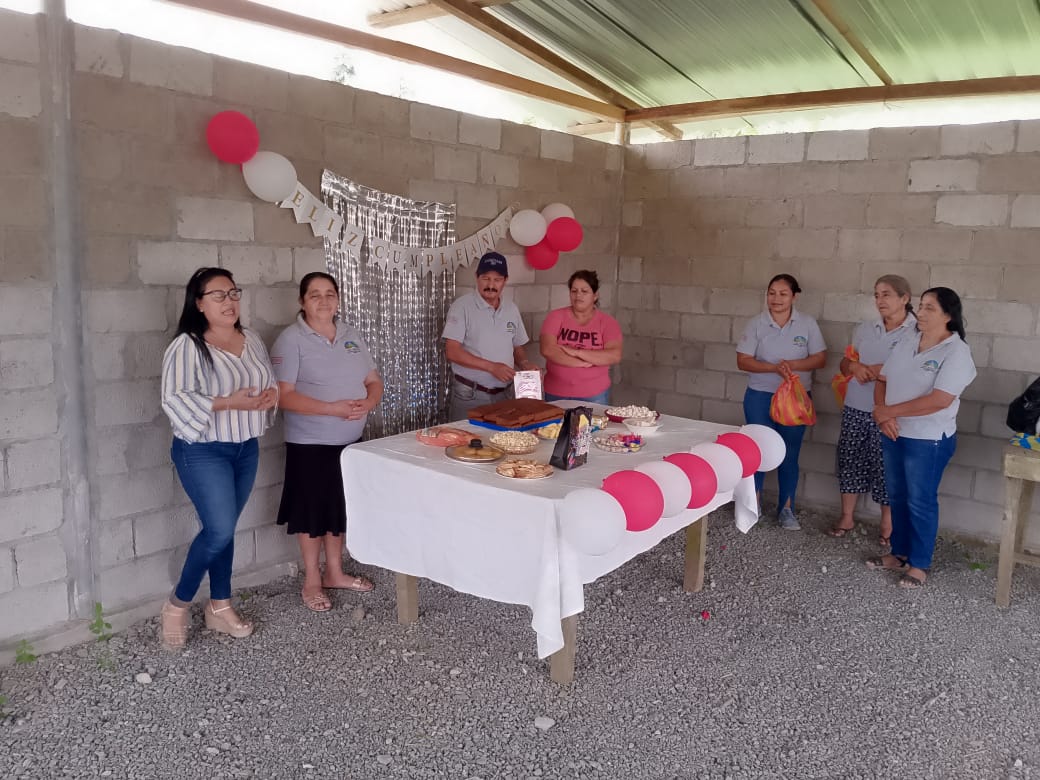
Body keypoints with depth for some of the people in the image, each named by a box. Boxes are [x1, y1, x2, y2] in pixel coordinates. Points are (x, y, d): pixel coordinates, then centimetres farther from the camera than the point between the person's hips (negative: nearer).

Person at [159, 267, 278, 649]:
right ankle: (177, 604, 13)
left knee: (223, 529, 14)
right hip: (203, 451, -6)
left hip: (246, 449, 6)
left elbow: (270, 382, 15)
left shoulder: (251, 340, 8)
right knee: (220, 530, -10)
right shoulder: (187, 346, -14)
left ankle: (219, 607, 27)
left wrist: (271, 395, -8)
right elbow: (174, 399, -21)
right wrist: (227, 403, -27)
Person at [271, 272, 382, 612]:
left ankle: (335, 573, 32)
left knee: (339, 508, 16)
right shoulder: (291, 339, -12)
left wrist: (368, 403, -13)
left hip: (350, 441, 6)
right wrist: (334, 409, -27)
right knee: (312, 512, 7)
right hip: (310, 444, -6)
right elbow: (283, 396, -20)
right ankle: (312, 581, 23)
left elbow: (374, 381, 10)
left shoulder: (350, 335, 7)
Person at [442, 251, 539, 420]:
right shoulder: (462, 306, -8)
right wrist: (492, 367, -20)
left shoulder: (511, 309, 9)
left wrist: (524, 363, -3)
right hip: (470, 395, -4)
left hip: (505, 394, 5)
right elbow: (452, 352, -14)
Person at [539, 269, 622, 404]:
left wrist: (576, 352, -19)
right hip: (556, 395, 0)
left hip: (595, 396, 0)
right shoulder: (556, 316, 0)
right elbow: (547, 350, -14)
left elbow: (615, 356, -15)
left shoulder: (607, 322, 0)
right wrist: (582, 363, -17)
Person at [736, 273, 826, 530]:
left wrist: (793, 365, -20)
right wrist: (775, 368, -23)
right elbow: (743, 361, -9)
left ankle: (786, 509, 21)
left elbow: (820, 359, -3)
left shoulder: (807, 324, -3)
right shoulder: (757, 324, -5)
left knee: (789, 453, 9)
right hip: (760, 397, -1)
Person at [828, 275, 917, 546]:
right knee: (850, 460, 12)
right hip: (855, 407, 5)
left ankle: (888, 525, 20)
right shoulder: (865, 328, 9)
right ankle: (847, 516, 27)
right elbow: (845, 363, 15)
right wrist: (854, 367, -7)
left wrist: (874, 370, -17)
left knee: (886, 466, 4)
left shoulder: (917, 332, -9)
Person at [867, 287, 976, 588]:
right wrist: (882, 415, -11)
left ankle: (920, 564, 18)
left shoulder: (956, 352, -15)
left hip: (929, 440, -7)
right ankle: (899, 553, 30)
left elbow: (940, 401, -24)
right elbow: (882, 380, 8)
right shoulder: (906, 344, 7)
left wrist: (890, 411, -18)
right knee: (897, 497, 16)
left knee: (920, 502, 4)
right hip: (894, 435, 7)